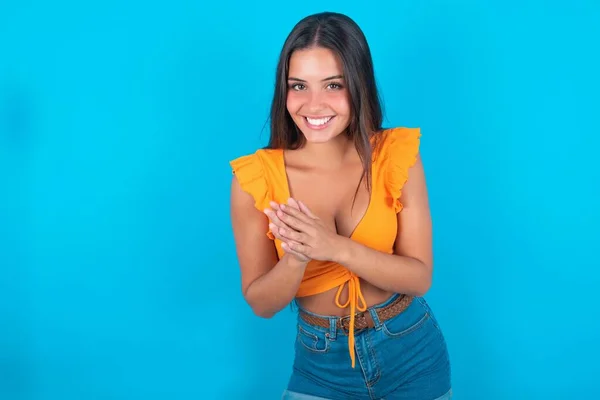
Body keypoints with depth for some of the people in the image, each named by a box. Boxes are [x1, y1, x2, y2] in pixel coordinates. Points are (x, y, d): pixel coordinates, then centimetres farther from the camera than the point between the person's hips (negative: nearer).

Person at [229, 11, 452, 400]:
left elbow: (419, 277, -12)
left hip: (412, 354, 1)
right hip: (322, 366, 0)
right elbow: (261, 304, -10)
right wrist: (297, 256, -29)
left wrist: (337, 248, -27)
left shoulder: (397, 154, -13)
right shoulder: (255, 178, -15)